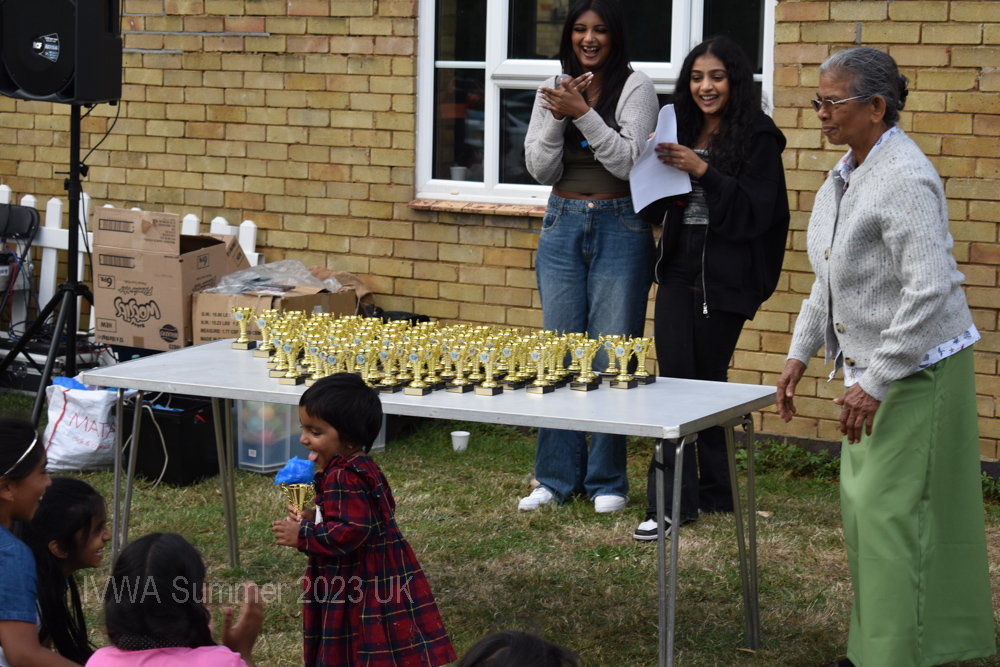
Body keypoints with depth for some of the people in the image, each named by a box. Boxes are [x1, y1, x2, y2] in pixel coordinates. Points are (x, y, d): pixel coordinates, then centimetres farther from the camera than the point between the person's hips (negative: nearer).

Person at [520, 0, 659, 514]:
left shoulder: (635, 88, -3)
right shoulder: (553, 91, 8)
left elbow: (629, 161, -13)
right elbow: (540, 169, 4)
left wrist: (583, 112, -19)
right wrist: (557, 118, -11)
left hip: (620, 227, -4)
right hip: (562, 226, 4)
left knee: (612, 355, -3)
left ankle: (607, 481, 6)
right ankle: (557, 477, 13)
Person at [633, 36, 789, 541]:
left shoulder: (757, 138, -6)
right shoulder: (680, 134, 13)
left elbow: (756, 211, -14)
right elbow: (657, 210, 18)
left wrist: (702, 171, -21)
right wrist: (657, 169, -2)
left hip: (725, 277, -5)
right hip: (678, 271, 5)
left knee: (707, 378, 0)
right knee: (675, 377, -2)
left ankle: (713, 491, 11)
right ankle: (671, 503, 2)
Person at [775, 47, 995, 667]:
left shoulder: (904, 179, -21)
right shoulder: (846, 175, 10)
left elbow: (929, 291, -27)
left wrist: (875, 382, -26)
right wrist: (800, 354, 18)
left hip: (918, 370, -10)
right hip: (872, 365, 10)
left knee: (893, 510, -9)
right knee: (863, 505, 14)